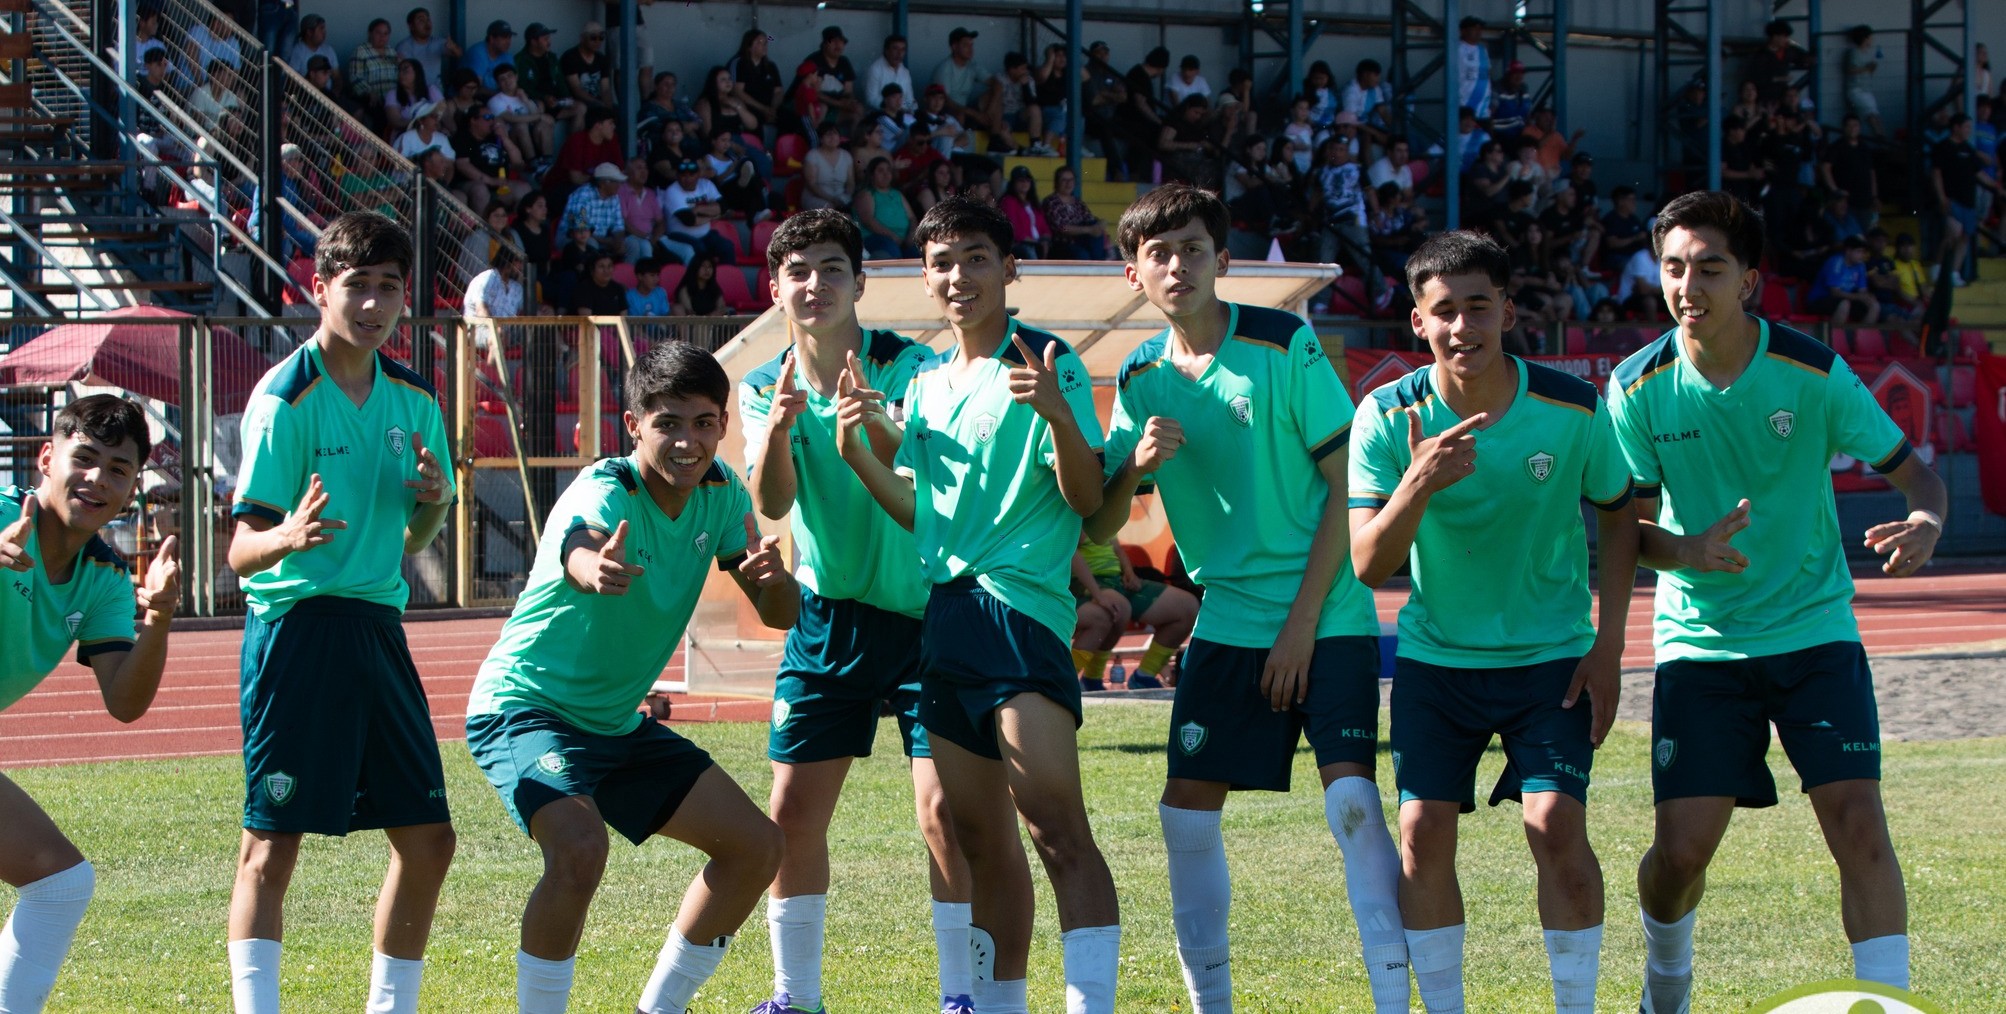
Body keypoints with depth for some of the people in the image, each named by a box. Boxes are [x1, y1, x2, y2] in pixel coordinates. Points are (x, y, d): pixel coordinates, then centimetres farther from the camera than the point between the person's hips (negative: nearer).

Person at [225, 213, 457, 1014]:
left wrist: (433, 505, -3)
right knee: (272, 844, -8)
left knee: (427, 838, 6)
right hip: (296, 624, -7)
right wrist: (288, 536, -35)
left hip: (376, 629, 7)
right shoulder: (285, 398, -9)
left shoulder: (412, 400, 10)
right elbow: (241, 551, -13)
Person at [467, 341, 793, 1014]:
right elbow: (579, 554, -49)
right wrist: (598, 568, -74)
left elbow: (780, 615, -4)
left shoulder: (721, 493, -4)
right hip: (523, 706, -8)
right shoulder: (604, 494, -25)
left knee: (756, 845, 5)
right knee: (579, 849, -33)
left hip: (616, 724, 8)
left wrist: (773, 579, -29)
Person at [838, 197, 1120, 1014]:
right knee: (983, 844, 11)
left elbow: (1086, 498, -8)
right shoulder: (925, 383, 18)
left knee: (1056, 827, -19)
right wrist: (857, 449, 6)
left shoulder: (1048, 364, -2)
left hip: (1018, 603, -7)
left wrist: (1059, 415, -26)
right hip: (942, 611, 7)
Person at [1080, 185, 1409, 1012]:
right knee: (1186, 812, 1)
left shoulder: (1284, 346, -8)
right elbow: (1098, 527, 6)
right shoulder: (1141, 379, 6)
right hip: (1226, 624, 5)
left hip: (1327, 618, -5)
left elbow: (1349, 483, -8)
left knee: (1351, 796, -18)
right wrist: (1136, 464, -16)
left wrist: (1304, 620, -11)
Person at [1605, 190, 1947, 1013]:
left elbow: (1911, 470, -2)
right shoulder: (1638, 388, -6)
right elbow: (1632, 529, 0)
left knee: (1858, 822, -16)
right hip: (1699, 640, 1)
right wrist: (1689, 550, -24)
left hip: (1814, 630, -1)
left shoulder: (1813, 373, -9)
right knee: (1682, 845, -4)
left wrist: (1925, 522, -26)